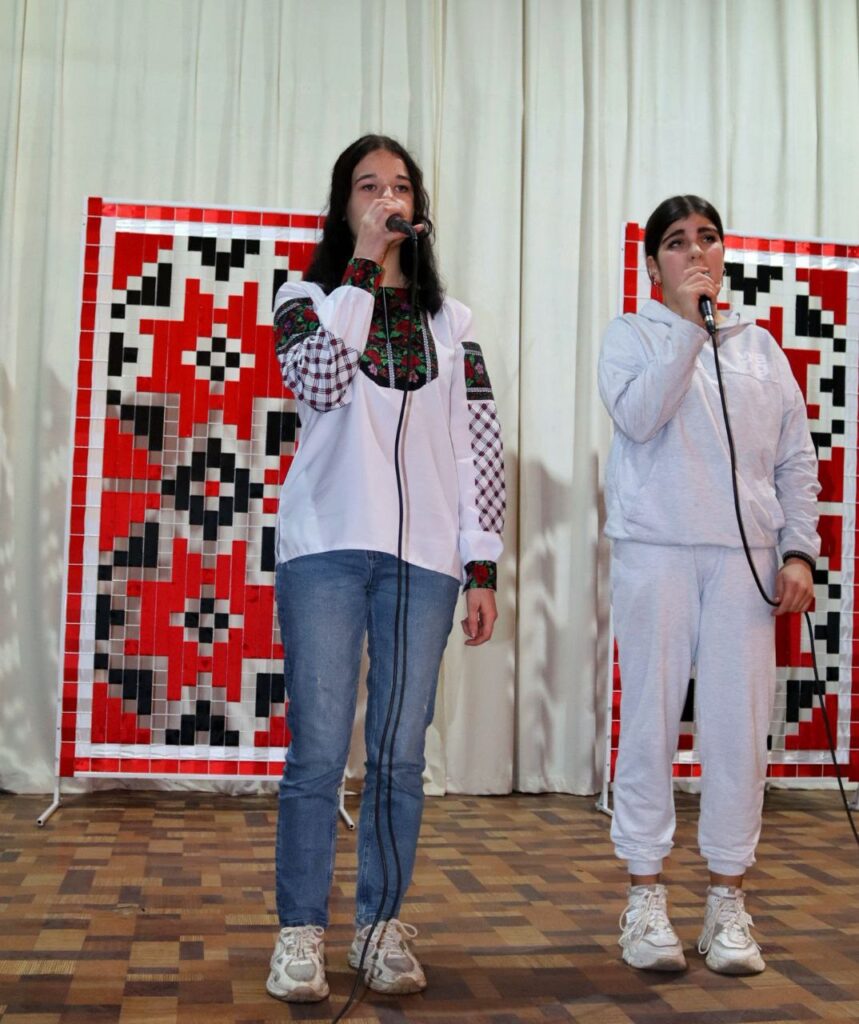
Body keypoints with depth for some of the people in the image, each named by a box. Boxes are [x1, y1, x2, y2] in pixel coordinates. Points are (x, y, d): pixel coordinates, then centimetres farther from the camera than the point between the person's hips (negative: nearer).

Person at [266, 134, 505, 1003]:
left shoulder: (451, 321, 16)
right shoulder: (309, 298, 10)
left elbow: (481, 447, 11)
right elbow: (320, 382, -13)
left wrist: (482, 567, 4)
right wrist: (364, 266, -8)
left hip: (425, 557, 2)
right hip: (327, 547, -2)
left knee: (400, 755, 5)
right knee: (319, 753, -4)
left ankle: (383, 926, 17)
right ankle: (301, 933, 7)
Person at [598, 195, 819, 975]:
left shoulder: (760, 347, 17)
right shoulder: (633, 334, 9)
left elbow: (797, 459, 14)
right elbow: (638, 418, -11)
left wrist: (798, 549, 3)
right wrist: (688, 324, -10)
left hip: (745, 555, 3)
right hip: (657, 550, -2)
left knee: (740, 726, 1)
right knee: (652, 720, 0)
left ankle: (728, 901, 13)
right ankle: (646, 897, 10)